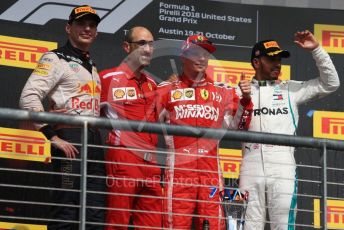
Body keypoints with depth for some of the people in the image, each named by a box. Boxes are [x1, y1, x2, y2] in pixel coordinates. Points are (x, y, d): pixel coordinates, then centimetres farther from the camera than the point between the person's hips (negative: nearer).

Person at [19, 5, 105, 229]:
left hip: (94, 141, 8)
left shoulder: (92, 67, 23)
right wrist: (54, 137, -18)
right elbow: (29, 98, -13)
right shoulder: (55, 59, -2)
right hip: (70, 141, -8)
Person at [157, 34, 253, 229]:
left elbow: (237, 127, 9)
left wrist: (245, 100, -2)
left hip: (210, 168, 2)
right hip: (178, 167, -2)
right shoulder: (167, 90, 8)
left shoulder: (222, 92, 15)